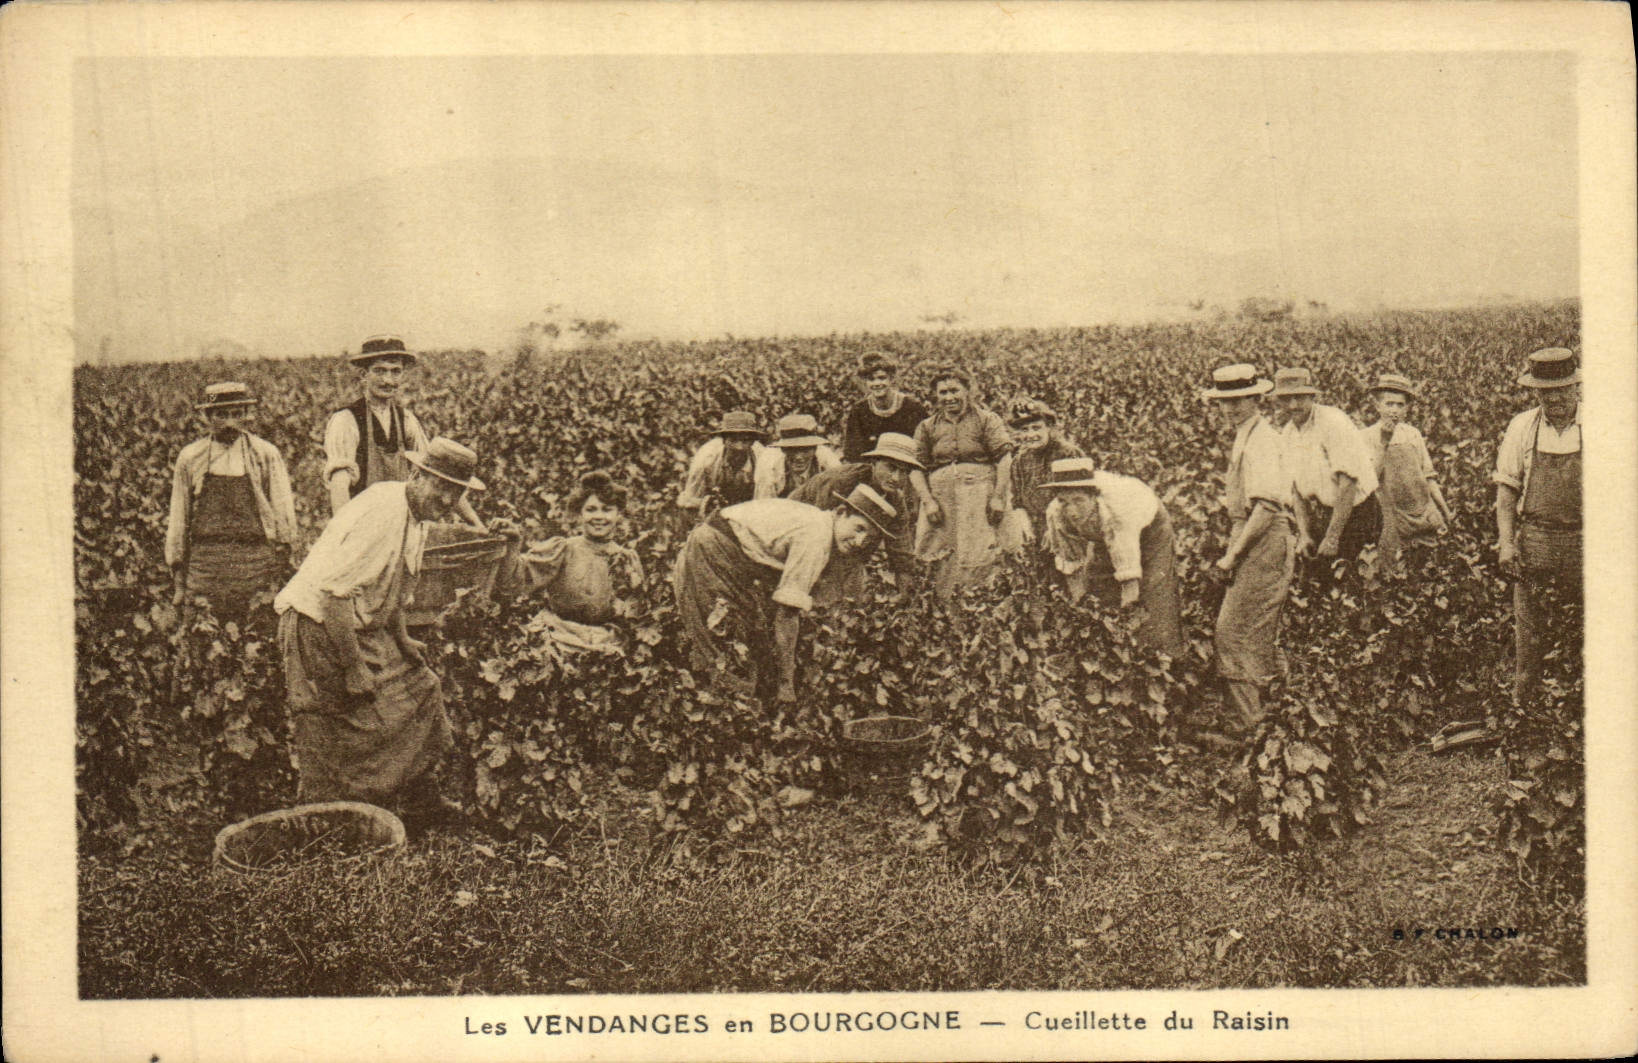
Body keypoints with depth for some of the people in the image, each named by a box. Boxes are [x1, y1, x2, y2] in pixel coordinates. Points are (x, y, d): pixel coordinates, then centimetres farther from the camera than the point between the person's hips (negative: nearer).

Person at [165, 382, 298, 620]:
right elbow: (178, 517, 13)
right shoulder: (190, 458, 9)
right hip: (205, 562, 1)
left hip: (255, 561, -1)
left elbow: (282, 511, 6)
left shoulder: (266, 454, 5)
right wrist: (178, 576, 12)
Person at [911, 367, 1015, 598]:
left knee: (979, 556, -10)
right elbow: (916, 468, 10)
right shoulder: (927, 427, 16)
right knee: (940, 561, -3)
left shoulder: (986, 420, 8)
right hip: (940, 498, 3)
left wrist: (999, 497, -10)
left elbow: (1004, 459, 0)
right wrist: (927, 501, -4)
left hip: (979, 494, -2)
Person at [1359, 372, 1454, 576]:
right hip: (1390, 516, -3)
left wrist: (1444, 508, 12)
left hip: (1423, 512, 3)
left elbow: (1428, 476, 15)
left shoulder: (1413, 434, 10)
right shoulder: (1365, 436, 0)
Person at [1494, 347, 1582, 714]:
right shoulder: (1522, 428, 4)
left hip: (1586, 544, -1)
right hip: (1533, 542, 1)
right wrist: (1506, 541, -2)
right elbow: (1506, 489, 8)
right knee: (1527, 631, 3)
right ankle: (1522, 705, 15)